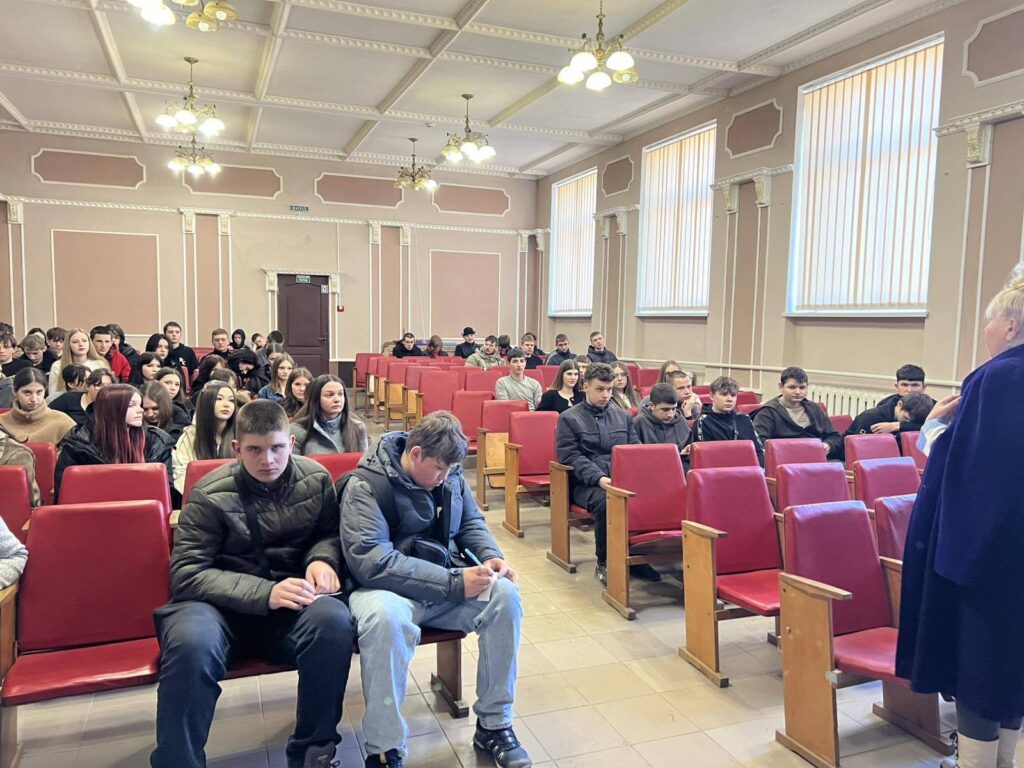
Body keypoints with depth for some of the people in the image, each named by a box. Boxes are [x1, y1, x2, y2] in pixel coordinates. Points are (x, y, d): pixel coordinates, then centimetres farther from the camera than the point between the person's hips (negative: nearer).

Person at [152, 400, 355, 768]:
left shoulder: (316, 479, 1)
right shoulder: (210, 494, -8)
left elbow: (330, 533, 13)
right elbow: (186, 574, -12)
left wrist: (322, 559, -13)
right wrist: (264, 593, -25)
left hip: (292, 599, 2)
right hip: (220, 603, -2)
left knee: (334, 621, -32)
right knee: (190, 643, -37)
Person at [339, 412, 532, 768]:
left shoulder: (448, 474, 2)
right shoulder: (365, 485, -17)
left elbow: (472, 523, 15)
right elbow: (370, 561, -27)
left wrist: (491, 556, -9)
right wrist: (453, 584, -30)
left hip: (446, 580, 5)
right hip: (388, 588, -5)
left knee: (505, 595, -21)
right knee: (385, 618, -39)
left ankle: (493, 725, -5)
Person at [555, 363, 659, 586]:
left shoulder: (623, 416, 19)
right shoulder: (569, 418, 5)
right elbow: (570, 457, -5)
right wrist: (599, 478, -20)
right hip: (587, 483, -4)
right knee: (605, 502, -37)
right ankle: (604, 563, -15)